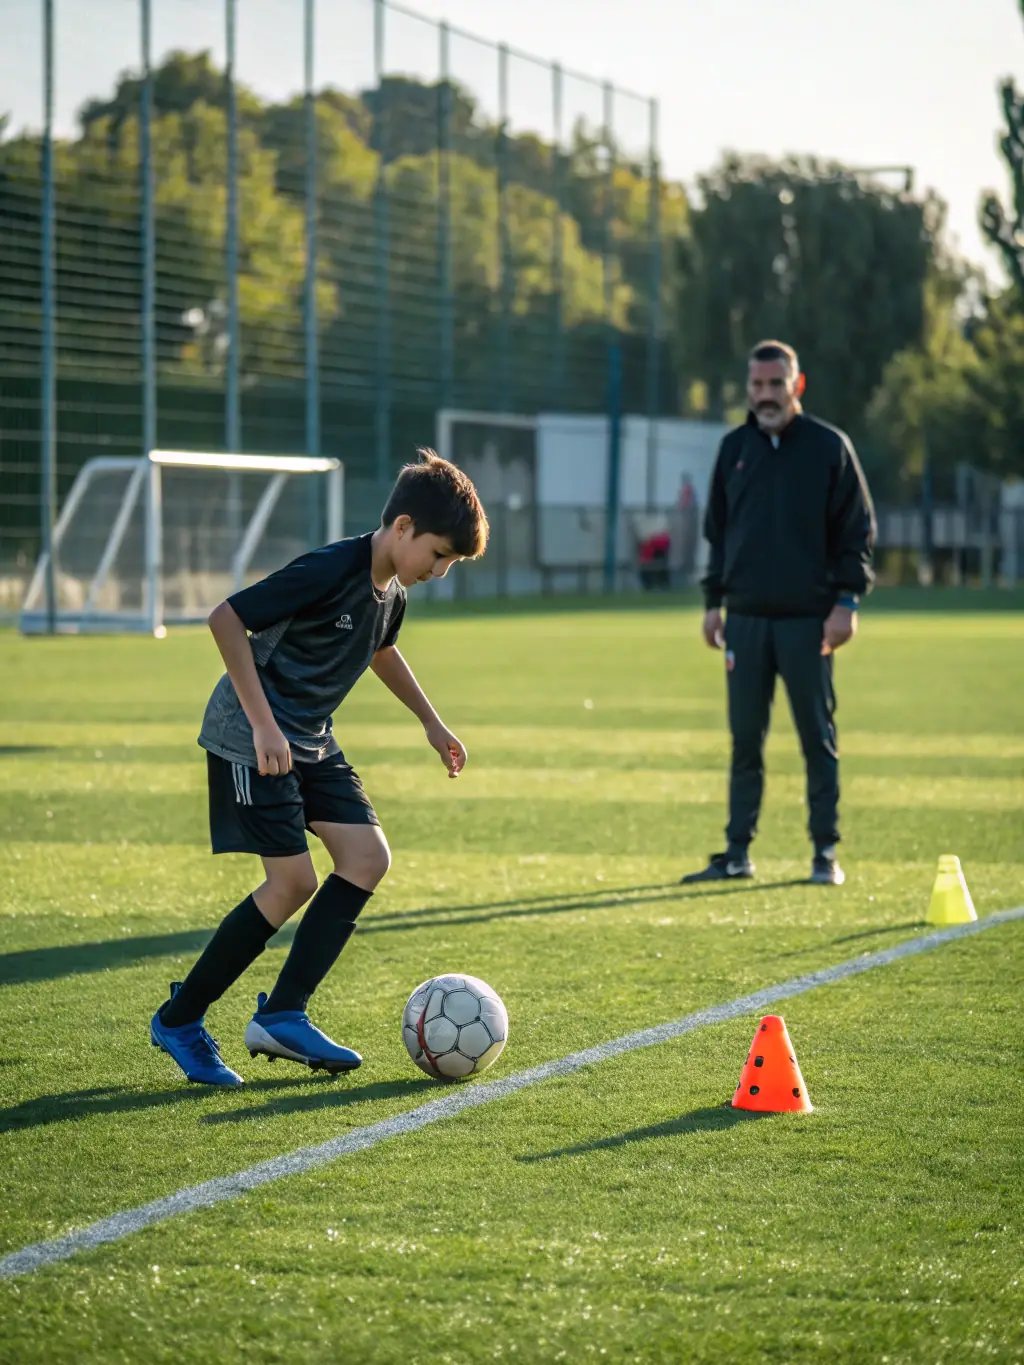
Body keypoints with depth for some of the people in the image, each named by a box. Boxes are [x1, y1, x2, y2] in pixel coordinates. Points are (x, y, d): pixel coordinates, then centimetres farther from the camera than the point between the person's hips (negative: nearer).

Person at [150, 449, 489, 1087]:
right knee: (294, 881, -12)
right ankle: (179, 1019, 2)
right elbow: (226, 618, -25)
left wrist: (433, 723, 30)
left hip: (312, 741, 9)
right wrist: (263, 723, -28)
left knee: (369, 857, -5)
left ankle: (282, 1016, -2)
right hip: (252, 741, -9)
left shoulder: (391, 591, 5)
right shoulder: (330, 571, -23)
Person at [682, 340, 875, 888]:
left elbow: (858, 530, -1)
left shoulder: (829, 447, -2)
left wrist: (846, 601, -9)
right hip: (746, 618, 4)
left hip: (807, 619, -4)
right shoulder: (734, 449, 11)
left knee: (818, 738, 1)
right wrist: (713, 601, 10)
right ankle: (738, 853, 10)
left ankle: (826, 853, 7)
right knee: (745, 740, 5)